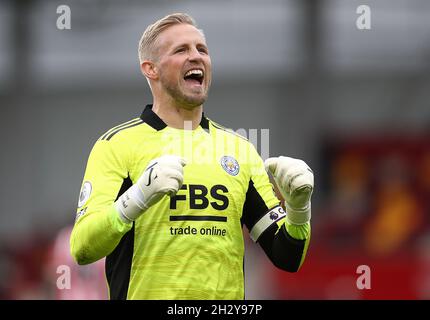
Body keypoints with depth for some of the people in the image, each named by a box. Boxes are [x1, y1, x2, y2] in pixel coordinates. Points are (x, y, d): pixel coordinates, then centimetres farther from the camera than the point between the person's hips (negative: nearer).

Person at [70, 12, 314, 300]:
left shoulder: (239, 149, 10)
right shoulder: (116, 144, -3)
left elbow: (287, 258, 9)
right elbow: (82, 250, -14)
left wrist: (298, 206, -9)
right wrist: (139, 196, -28)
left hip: (225, 298, 3)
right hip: (147, 295, -3)